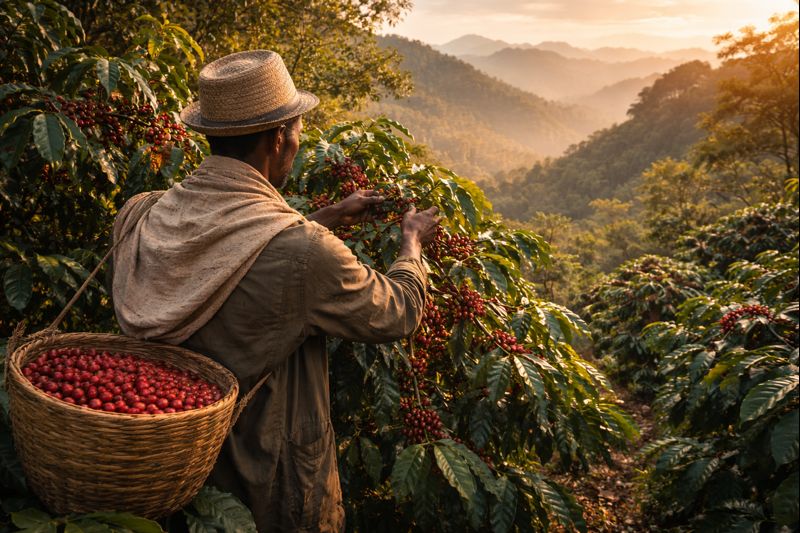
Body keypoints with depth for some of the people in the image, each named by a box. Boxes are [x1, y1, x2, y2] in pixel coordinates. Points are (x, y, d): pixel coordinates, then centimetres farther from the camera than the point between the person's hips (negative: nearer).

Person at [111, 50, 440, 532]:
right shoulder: (304, 252, -31)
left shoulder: (140, 217, -12)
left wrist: (332, 218, 13)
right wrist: (413, 239, 5)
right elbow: (399, 312, -13)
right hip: (278, 486, -5)